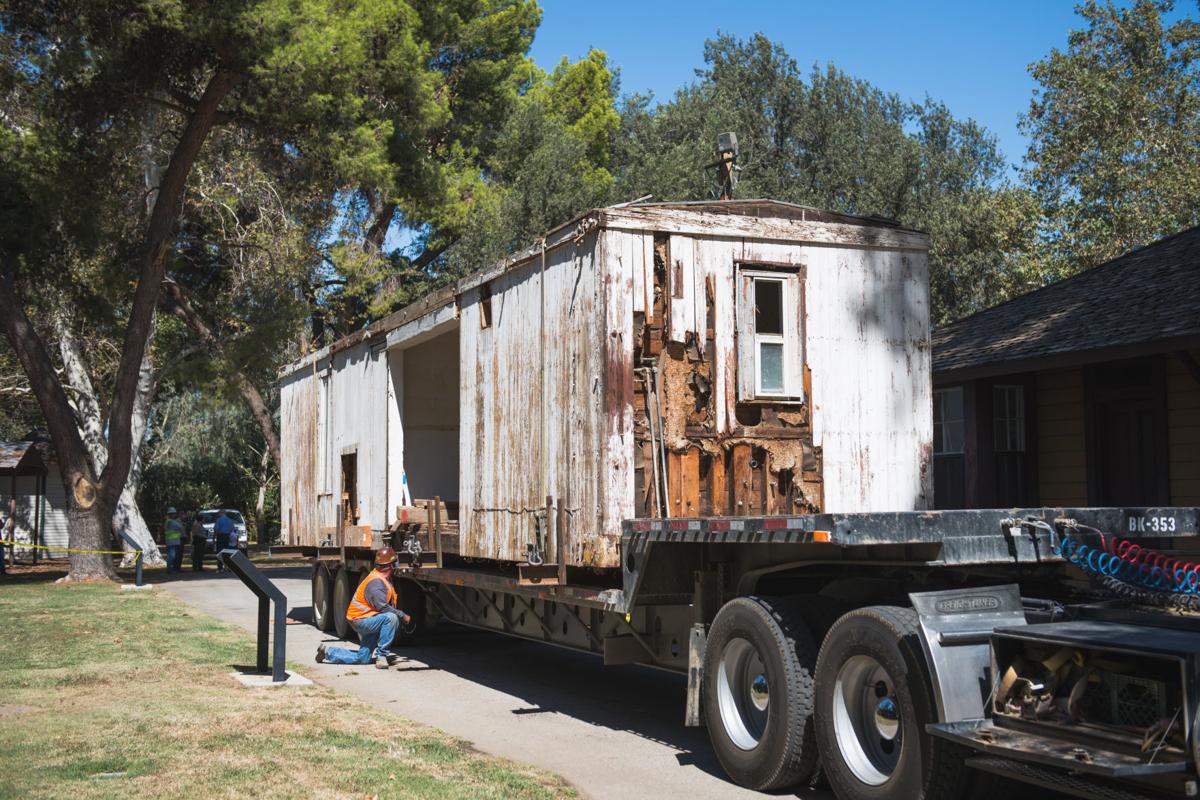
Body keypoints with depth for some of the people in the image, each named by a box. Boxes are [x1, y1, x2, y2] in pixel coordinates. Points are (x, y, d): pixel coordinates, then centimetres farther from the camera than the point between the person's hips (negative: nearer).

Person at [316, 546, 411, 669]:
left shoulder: (383, 579, 10)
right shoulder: (376, 581, -21)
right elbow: (382, 607, -26)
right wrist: (403, 616, -21)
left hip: (368, 619, 10)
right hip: (361, 620, -10)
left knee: (363, 658, 5)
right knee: (391, 618, -31)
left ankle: (327, 651, 16)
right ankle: (381, 655, -22)